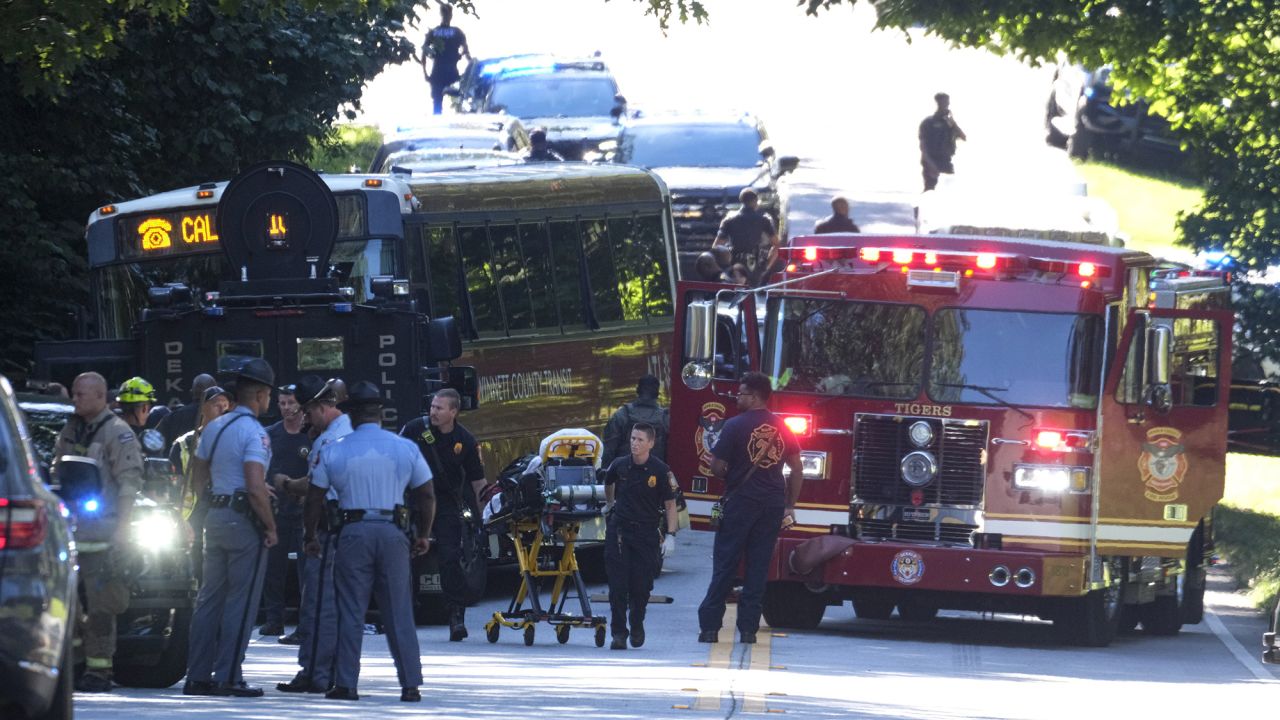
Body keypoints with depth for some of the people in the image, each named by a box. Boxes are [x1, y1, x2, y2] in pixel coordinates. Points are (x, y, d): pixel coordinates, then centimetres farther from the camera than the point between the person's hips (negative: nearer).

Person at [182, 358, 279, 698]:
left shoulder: (214, 428, 11)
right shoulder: (253, 432, -14)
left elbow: (197, 479, 17)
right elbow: (255, 488, -21)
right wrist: (270, 527, -12)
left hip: (215, 517, 8)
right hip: (244, 521, -8)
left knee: (209, 599, 11)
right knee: (241, 602, -3)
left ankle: (197, 676, 11)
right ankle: (227, 677, -5)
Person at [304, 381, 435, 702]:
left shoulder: (335, 452, 1)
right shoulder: (405, 449, 4)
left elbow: (314, 498, 4)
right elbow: (426, 496, 7)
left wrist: (311, 537, 16)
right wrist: (423, 535, 20)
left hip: (354, 532, -1)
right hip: (393, 532, 1)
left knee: (351, 612, 4)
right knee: (400, 613, 4)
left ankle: (346, 684, 3)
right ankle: (411, 685, 3)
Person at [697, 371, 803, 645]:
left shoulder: (736, 425, -9)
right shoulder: (781, 429, 7)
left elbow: (717, 466, -9)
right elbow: (796, 470, 10)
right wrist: (790, 506, 16)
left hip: (741, 500, -4)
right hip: (773, 504, 4)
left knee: (725, 565, 1)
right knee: (758, 567, 7)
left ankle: (710, 625, -1)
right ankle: (748, 627, 4)